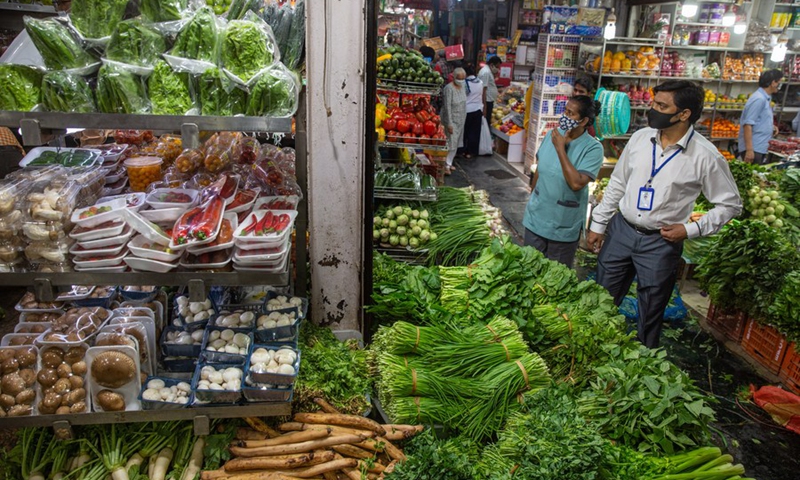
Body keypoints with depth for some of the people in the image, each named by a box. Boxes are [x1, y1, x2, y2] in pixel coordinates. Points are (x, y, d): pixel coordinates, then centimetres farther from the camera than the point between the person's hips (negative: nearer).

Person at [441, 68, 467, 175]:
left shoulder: (463, 86, 6)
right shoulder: (449, 88, -19)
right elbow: (447, 107, -21)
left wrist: (464, 119, 15)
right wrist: (449, 124, -22)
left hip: (461, 120, 8)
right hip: (452, 120, -8)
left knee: (456, 143, 12)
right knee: (451, 143, -9)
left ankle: (449, 163, 23)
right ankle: (446, 166, -2)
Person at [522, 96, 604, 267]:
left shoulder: (593, 148, -18)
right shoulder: (552, 135, -2)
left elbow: (577, 183, -29)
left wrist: (560, 148, -25)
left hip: (563, 227, -4)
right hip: (535, 219, 5)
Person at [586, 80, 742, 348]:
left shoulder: (705, 156, -14)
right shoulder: (640, 138, -2)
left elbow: (730, 205, -3)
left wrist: (691, 230, -13)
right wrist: (598, 225, 8)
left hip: (661, 242, -3)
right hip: (620, 231, 4)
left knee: (650, 316, 11)